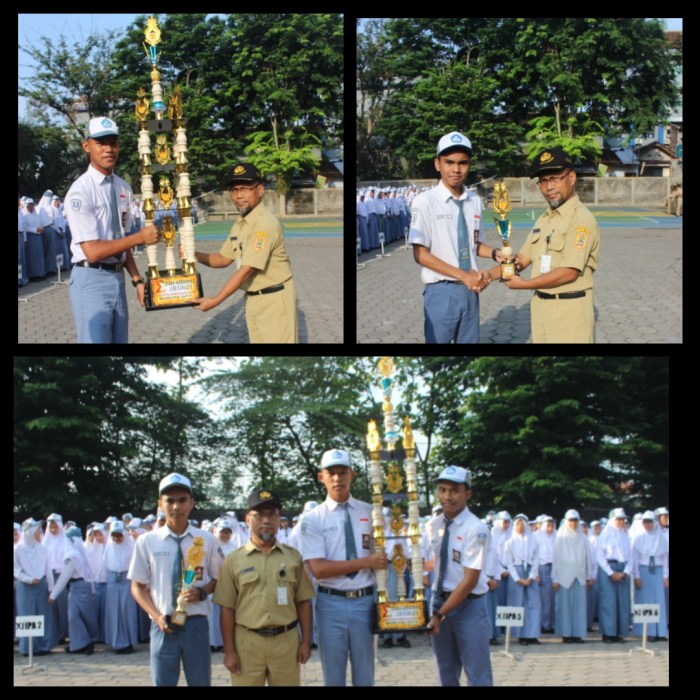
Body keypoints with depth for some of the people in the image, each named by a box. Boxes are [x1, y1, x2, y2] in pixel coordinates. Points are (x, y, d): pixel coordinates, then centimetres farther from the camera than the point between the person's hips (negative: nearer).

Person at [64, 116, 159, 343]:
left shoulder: (123, 188, 8)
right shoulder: (80, 191, -14)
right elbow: (93, 251, -18)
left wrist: (136, 279, 4)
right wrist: (140, 237, -13)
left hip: (118, 278, 7)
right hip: (92, 281, -7)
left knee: (120, 341, 13)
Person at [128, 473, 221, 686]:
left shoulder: (207, 540, -1)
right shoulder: (147, 541, -1)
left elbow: (217, 579, 10)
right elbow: (137, 586, 5)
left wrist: (201, 592, -12)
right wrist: (157, 616, -9)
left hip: (196, 623, 0)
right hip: (163, 624, 0)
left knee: (200, 681, 9)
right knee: (162, 682, 7)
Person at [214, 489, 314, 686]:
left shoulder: (293, 557, 6)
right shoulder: (234, 560, 2)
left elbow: (303, 602, 8)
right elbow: (227, 608, 1)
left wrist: (306, 641, 4)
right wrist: (229, 650, -2)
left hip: (286, 640, 1)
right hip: (247, 642, -1)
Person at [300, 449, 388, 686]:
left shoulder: (370, 512, 5)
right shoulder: (312, 519, -3)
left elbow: (383, 558, 7)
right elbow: (318, 568, -12)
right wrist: (366, 562, -15)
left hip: (364, 601, 2)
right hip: (331, 603, -2)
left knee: (365, 677, 11)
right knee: (334, 677, 10)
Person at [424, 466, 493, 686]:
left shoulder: (475, 529, -17)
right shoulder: (433, 526, 3)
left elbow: (470, 580, -19)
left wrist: (440, 614, -19)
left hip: (469, 605, -6)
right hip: (440, 600, 6)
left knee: (478, 676, -1)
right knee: (446, 675, 15)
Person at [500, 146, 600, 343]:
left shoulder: (581, 219, -15)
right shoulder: (543, 220, 13)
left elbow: (569, 272, -21)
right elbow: (523, 258, 14)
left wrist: (524, 284, -14)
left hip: (569, 308, -8)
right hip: (540, 305, 8)